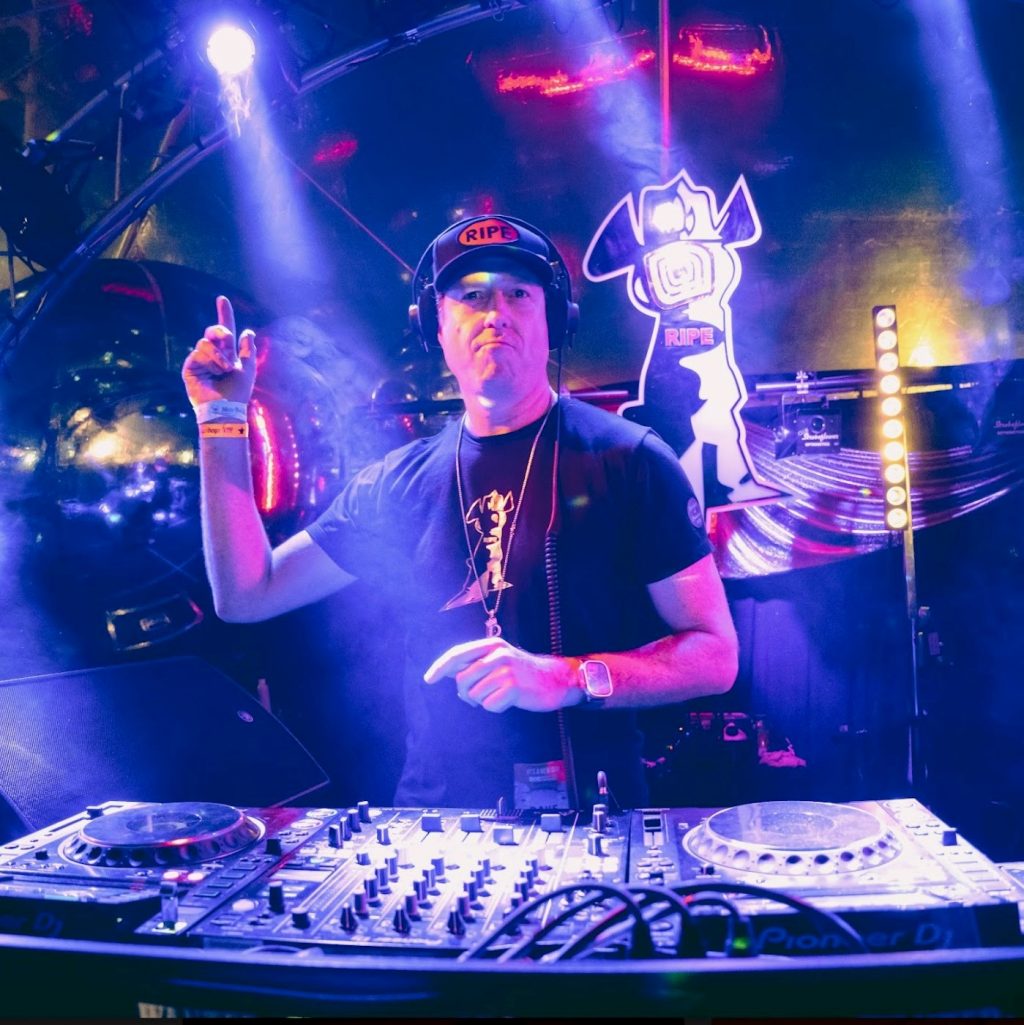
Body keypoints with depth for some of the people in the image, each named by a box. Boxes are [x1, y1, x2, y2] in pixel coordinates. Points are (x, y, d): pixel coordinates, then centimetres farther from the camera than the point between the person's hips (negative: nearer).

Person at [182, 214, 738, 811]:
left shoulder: (628, 460, -3)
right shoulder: (401, 483, 8)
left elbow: (715, 654, -4)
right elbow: (247, 594, 10)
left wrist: (569, 678, -19)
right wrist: (223, 421, 5)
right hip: (433, 819, 3)